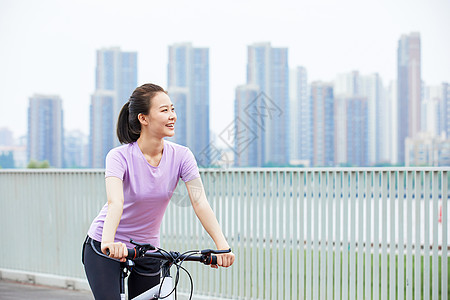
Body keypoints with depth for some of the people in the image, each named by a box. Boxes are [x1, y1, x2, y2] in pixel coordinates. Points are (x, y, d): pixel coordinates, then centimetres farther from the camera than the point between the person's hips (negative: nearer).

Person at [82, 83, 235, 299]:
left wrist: (222, 245, -34)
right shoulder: (120, 157, -20)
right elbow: (115, 202, -36)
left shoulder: (181, 156, -10)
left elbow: (200, 202, -20)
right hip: (105, 250, -4)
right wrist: (109, 242, -55)